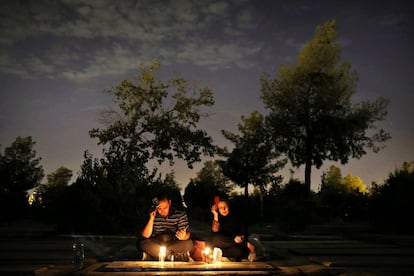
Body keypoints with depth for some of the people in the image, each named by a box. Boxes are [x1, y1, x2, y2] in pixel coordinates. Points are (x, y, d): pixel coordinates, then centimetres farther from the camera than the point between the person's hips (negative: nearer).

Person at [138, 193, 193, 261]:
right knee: (141, 243, -26)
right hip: (156, 245, 1)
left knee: (189, 243, -29)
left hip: (175, 244, -1)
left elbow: (187, 234, -9)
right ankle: (175, 255, -18)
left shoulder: (180, 214, -6)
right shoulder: (152, 215, -5)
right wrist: (151, 219, -21)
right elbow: (145, 236, -9)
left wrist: (184, 236, -34)